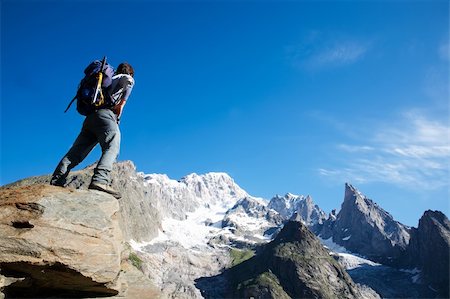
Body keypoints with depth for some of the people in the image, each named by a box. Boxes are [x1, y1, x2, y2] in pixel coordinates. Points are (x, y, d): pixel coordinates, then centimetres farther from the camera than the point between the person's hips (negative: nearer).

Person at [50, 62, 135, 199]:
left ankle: (55, 183, -7)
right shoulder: (127, 78, 21)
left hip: (90, 117, 8)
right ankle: (100, 181, -47)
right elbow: (128, 81, -6)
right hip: (106, 114, -8)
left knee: (75, 153, 1)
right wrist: (121, 104, -1)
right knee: (111, 148, -25)